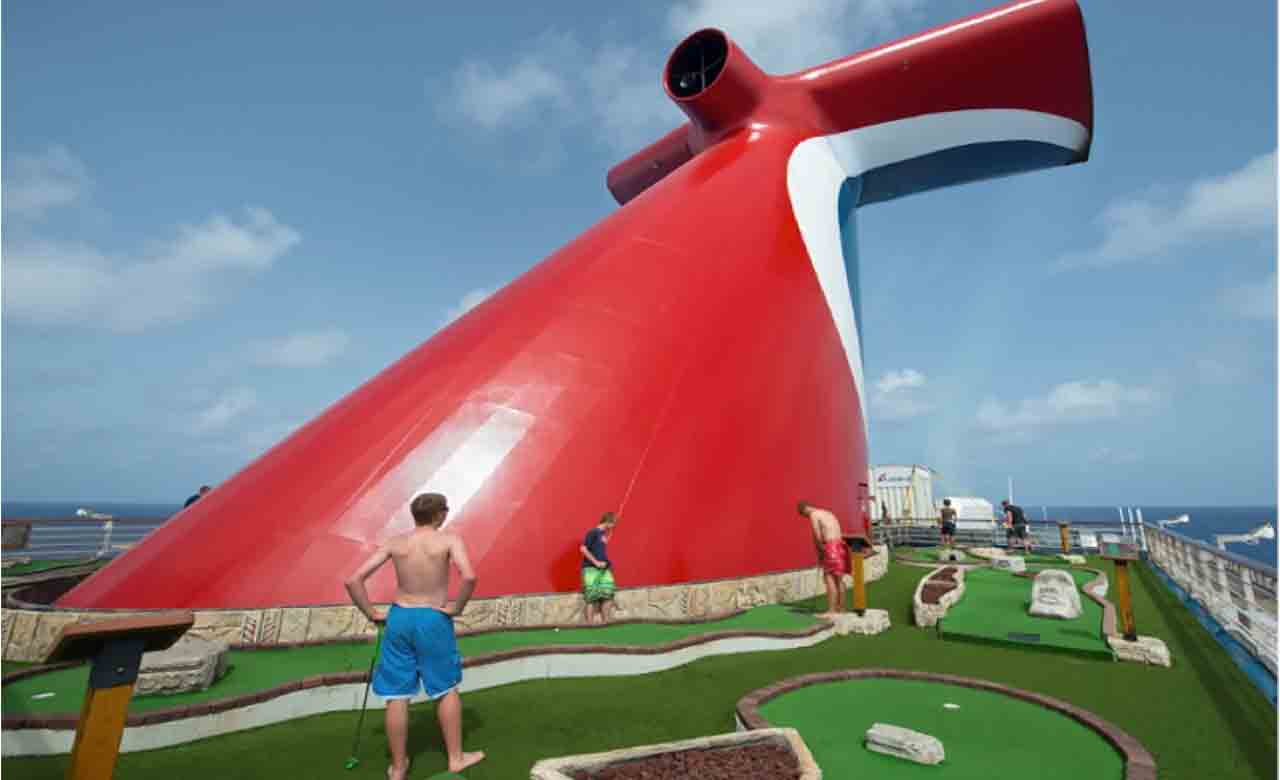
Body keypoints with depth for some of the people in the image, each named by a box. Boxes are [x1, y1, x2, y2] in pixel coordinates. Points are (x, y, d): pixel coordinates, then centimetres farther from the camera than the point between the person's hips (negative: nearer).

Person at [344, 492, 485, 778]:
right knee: (447, 689, 16)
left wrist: (371, 613, 7)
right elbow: (469, 577, -26)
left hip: (399, 618, 3)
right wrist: (457, 608, -11)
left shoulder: (395, 543, 0)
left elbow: (353, 580, -2)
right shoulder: (450, 540, -10)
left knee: (397, 695, 14)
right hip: (434, 620, -3)